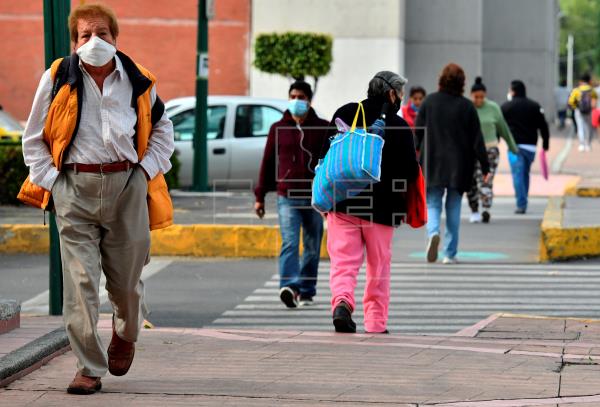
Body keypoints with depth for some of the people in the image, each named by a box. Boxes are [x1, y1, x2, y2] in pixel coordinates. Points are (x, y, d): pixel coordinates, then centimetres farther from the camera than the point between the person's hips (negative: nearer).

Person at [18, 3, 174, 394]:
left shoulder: (138, 81, 7)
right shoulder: (58, 79, 2)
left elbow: (162, 131, 21)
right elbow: (34, 139, 10)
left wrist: (146, 170, 8)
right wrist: (50, 180, 0)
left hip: (127, 186, 1)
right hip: (75, 189, -1)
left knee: (126, 279, 8)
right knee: (80, 282, -7)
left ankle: (125, 335, 39)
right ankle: (89, 369, -3)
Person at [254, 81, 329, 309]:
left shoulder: (323, 128, 6)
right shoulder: (278, 129, 8)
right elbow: (267, 162, 10)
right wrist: (260, 196, 8)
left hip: (315, 197, 1)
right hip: (287, 196, -1)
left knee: (312, 247, 9)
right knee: (289, 243, -16)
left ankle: (306, 291, 21)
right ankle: (288, 287, -30)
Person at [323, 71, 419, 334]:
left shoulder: (345, 114, 2)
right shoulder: (399, 126, -7)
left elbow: (326, 156, 5)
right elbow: (411, 172, -6)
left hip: (343, 204, 2)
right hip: (381, 208, -2)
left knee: (343, 261, 1)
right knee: (378, 267, 11)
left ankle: (342, 302, -25)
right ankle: (376, 322, 14)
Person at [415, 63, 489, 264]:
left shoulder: (429, 102, -2)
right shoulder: (467, 106, -4)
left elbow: (418, 132, 2)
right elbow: (477, 139, -3)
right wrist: (485, 166, 2)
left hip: (433, 163, 0)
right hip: (459, 165, 0)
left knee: (432, 204, 7)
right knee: (453, 208, 8)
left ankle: (433, 232, -24)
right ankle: (450, 254, 8)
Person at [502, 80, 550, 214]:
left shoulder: (506, 107, 0)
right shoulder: (535, 106, 9)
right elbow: (543, 126, 5)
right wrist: (545, 143, 9)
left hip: (514, 146, -4)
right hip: (530, 145, 4)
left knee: (517, 175, -6)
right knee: (525, 174, 17)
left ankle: (521, 204, -15)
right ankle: (522, 202, 20)